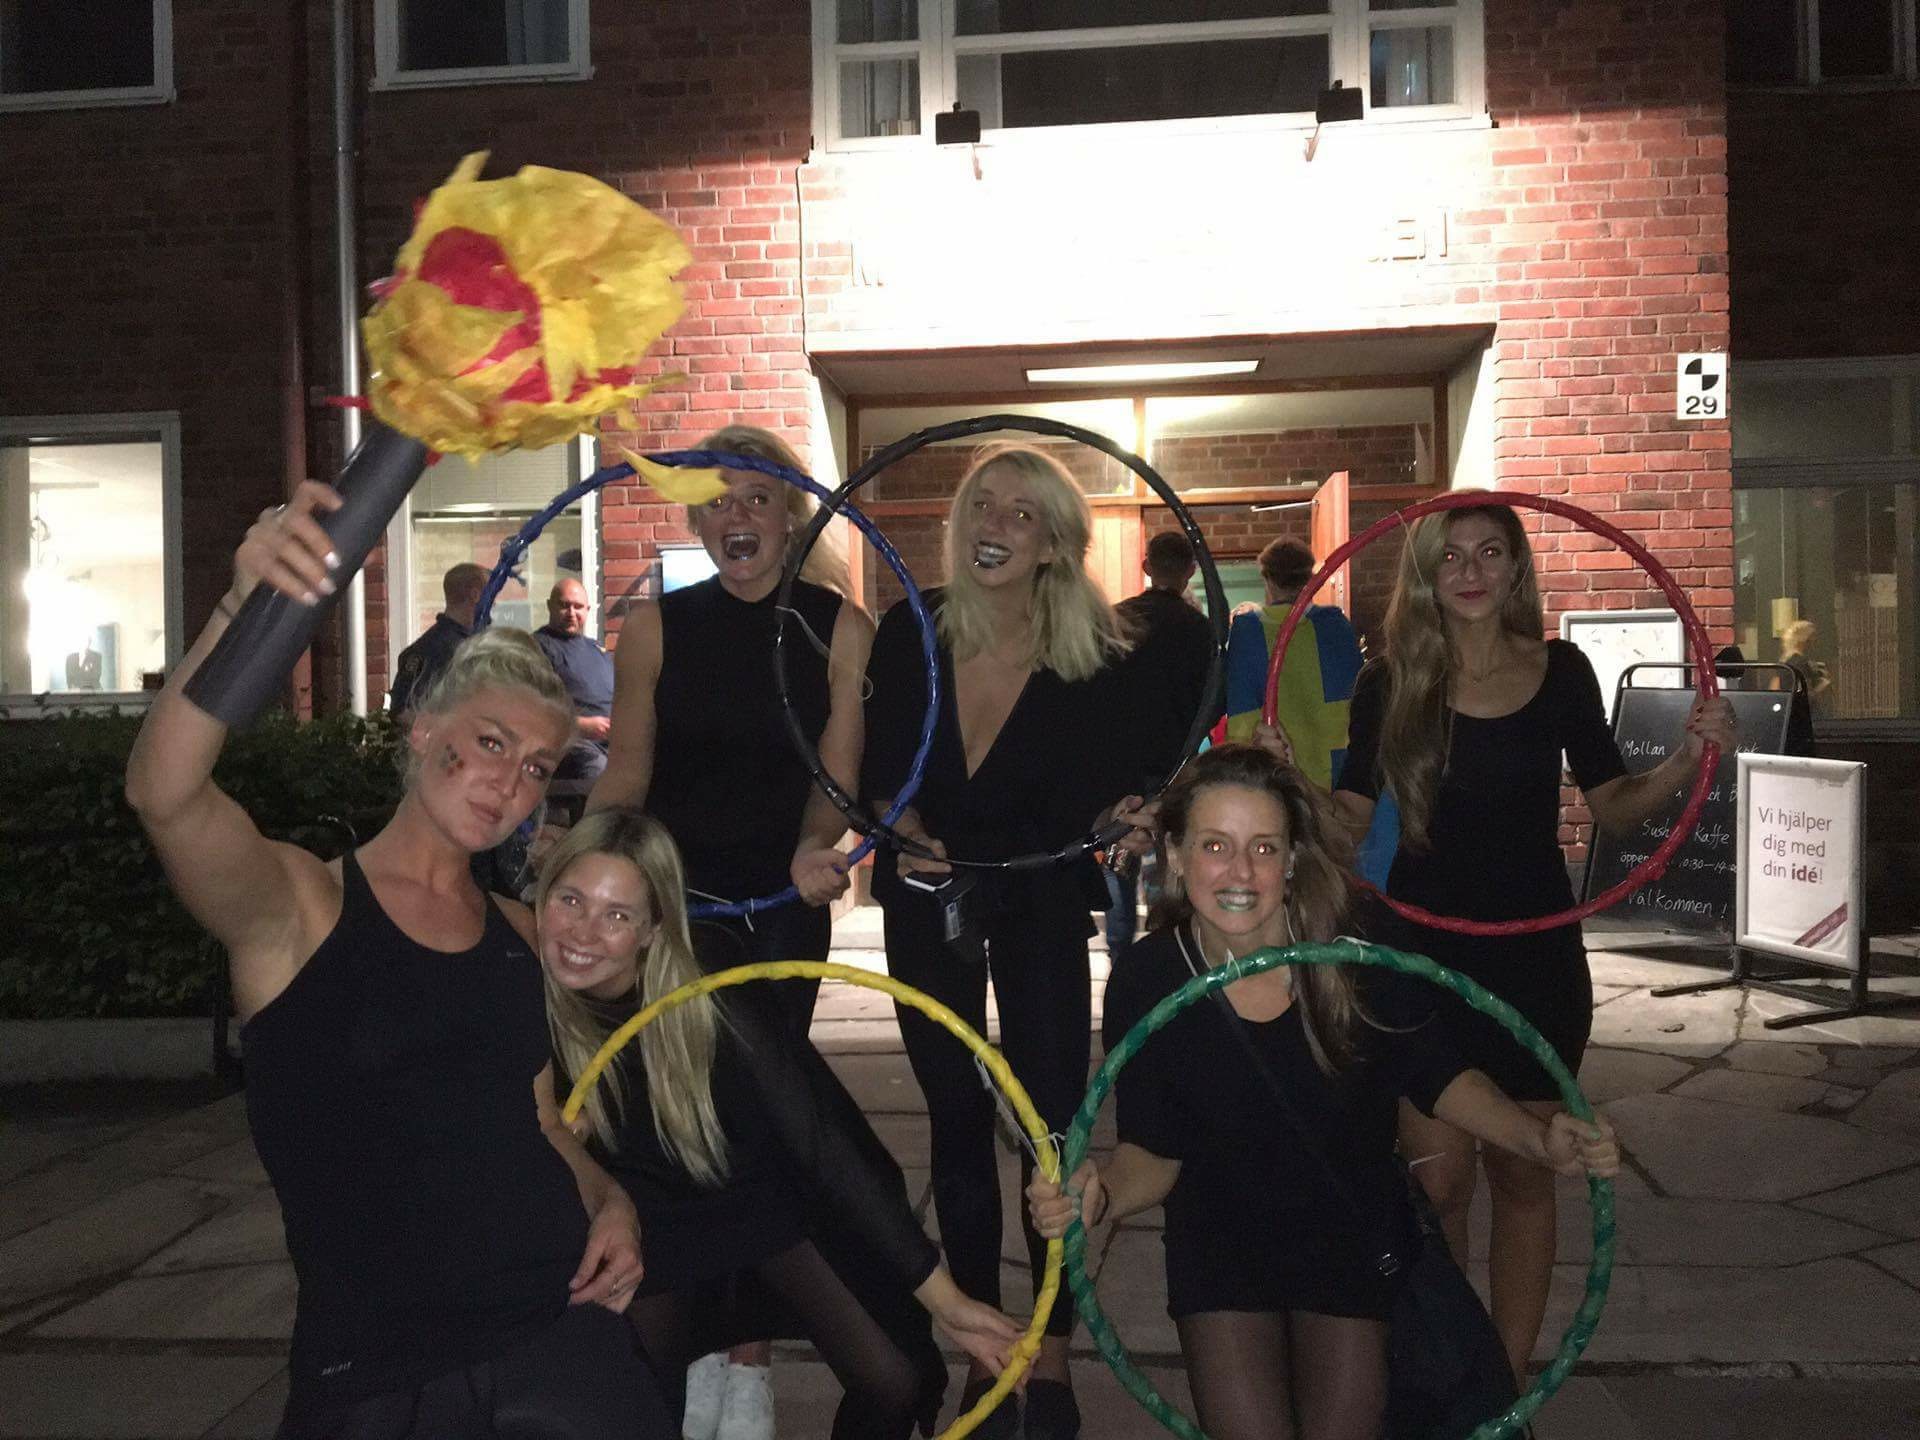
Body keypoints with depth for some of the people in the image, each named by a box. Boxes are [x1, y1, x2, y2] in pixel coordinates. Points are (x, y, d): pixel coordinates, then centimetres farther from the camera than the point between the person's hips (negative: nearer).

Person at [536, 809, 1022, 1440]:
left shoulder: (704, 976, -29)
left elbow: (818, 1138, -28)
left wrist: (945, 1299, -29)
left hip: (768, 1207, -1)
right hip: (653, 1240, 2)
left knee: (895, 1386, -9)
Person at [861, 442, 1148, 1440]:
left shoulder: (1090, 658, -15)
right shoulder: (909, 631, -10)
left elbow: (1109, 791, -9)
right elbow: (879, 762, -1)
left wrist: (1128, 821, -30)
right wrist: (905, 828, -18)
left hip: (1041, 900, -2)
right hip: (929, 897, 2)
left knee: (1050, 1117, 0)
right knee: (957, 1116, 9)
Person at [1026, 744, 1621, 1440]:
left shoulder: (1358, 955, -22)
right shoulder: (1146, 981, -20)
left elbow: (1435, 1076, -4)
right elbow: (1155, 1150, -11)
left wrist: (1537, 1140, -19)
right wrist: (1103, 1193, -32)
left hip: (1354, 1241, 1)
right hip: (1220, 1247, 0)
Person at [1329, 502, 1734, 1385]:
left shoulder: (1561, 671, 0)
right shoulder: (1392, 683, -3)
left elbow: (1613, 806, 7)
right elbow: (1353, 817, 0)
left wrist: (1687, 760, -9)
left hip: (1535, 953, 1)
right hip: (1420, 948, -1)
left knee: (1523, 1174, 11)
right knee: (1437, 1177, 2)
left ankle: (1508, 1379, 27)